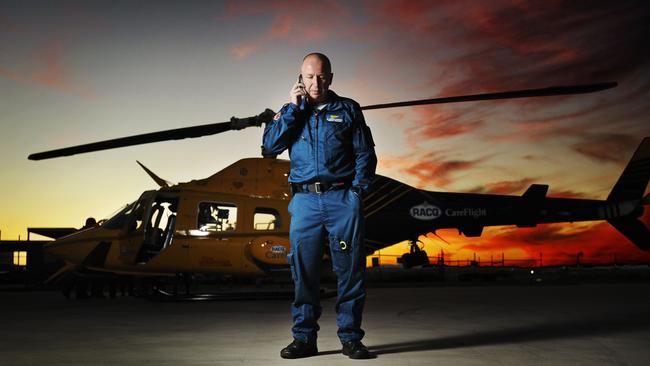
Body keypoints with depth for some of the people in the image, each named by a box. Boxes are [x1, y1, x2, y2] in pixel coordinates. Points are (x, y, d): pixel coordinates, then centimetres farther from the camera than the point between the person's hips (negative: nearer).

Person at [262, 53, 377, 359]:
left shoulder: (348, 109, 11)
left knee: (350, 269, 0)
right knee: (304, 270, 3)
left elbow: (365, 154, 8)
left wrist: (357, 190, -4)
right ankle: (304, 338, 13)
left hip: (342, 199, -1)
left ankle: (350, 338, 9)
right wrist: (293, 107, -2)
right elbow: (270, 146, -1)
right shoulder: (291, 112, 15)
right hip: (305, 200, 1)